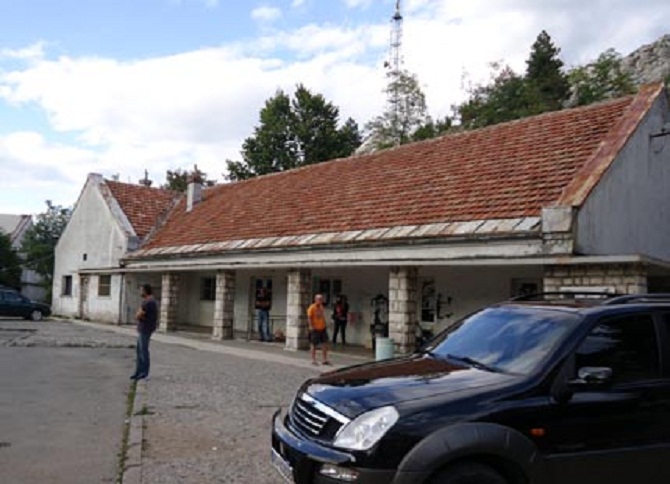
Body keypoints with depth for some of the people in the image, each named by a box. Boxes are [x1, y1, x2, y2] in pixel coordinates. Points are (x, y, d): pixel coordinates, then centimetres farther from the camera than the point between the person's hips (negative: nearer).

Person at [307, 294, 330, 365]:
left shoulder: (322, 307, 11)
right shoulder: (312, 308, -11)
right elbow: (309, 318, -16)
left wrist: (324, 325, 13)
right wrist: (311, 326, -22)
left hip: (322, 329, 7)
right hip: (315, 329, -7)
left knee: (325, 344, 5)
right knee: (314, 345, 4)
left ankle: (324, 360, 14)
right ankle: (313, 360, 14)